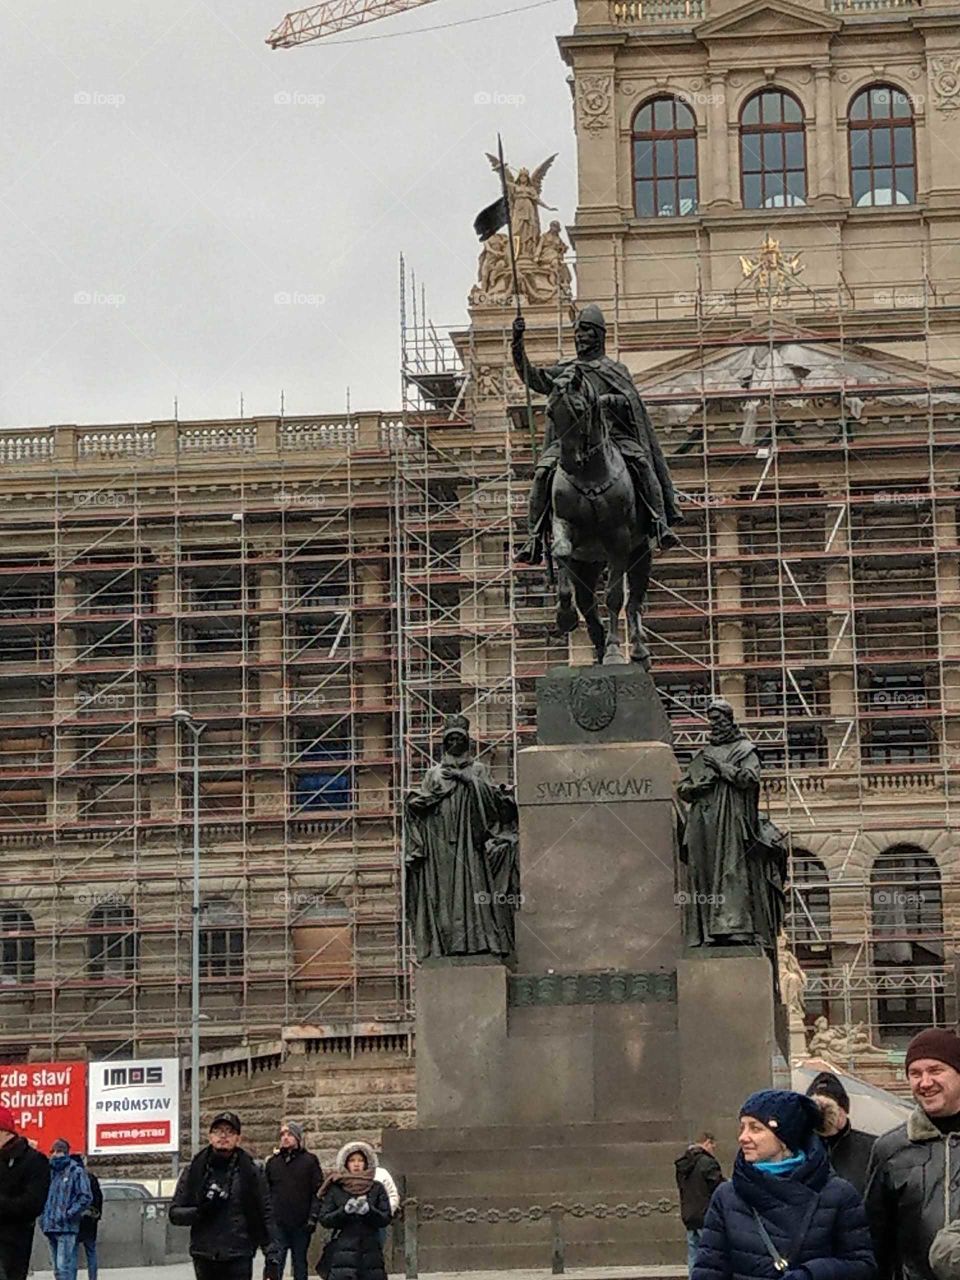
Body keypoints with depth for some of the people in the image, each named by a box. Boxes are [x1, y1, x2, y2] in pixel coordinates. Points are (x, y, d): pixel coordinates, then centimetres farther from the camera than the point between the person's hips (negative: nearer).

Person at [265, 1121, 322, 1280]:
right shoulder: (273, 1162, 8)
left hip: (301, 1225, -1)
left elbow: (318, 1190, -3)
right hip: (277, 1224, 1)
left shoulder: (309, 1160, 1)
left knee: (300, 1264, 10)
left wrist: (313, 1218, -10)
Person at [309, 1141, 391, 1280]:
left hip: (370, 1253, 2)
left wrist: (368, 1210, -16)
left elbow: (385, 1219, 2)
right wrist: (345, 1210, -14)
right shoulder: (335, 1189, 6)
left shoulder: (377, 1189, 9)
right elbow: (324, 1219, 1)